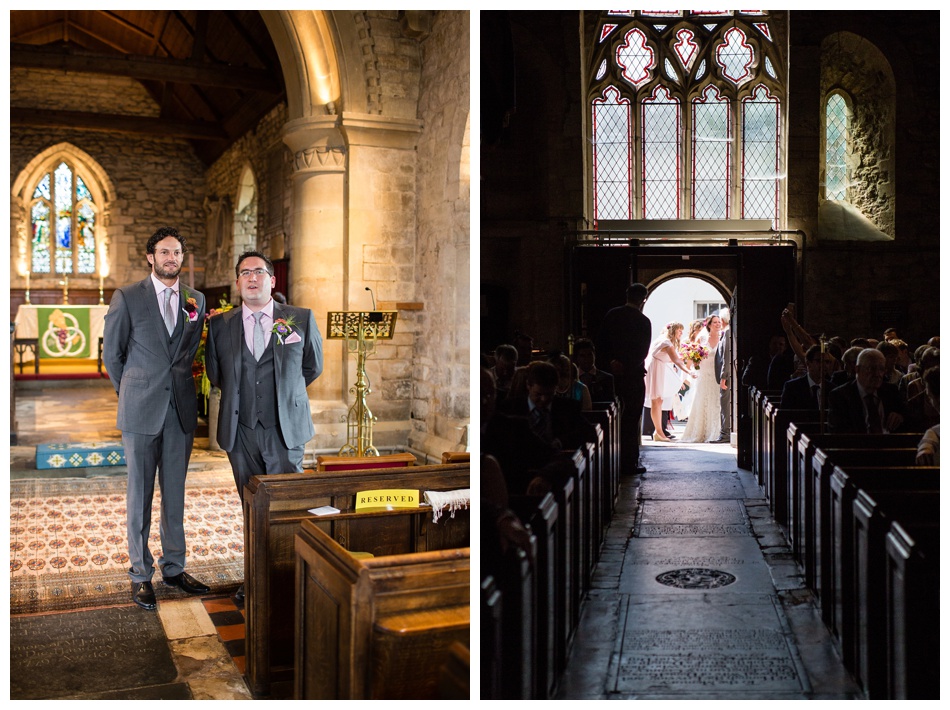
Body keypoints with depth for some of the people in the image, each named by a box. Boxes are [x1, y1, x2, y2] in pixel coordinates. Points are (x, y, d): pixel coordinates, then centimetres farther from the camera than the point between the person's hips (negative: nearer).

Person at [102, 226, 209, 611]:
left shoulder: (197, 300, 7)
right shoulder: (127, 297, -2)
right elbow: (111, 354, 5)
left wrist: (176, 385, 11)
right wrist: (133, 394, 10)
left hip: (181, 409, 3)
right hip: (141, 411, -3)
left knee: (175, 493, 10)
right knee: (140, 494, 4)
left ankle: (174, 567, 22)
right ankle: (141, 575, 15)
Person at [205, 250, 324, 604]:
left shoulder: (302, 319, 1)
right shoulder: (220, 325, 5)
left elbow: (312, 367, 13)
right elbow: (215, 375, 17)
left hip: (286, 430, -2)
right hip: (241, 432, 2)